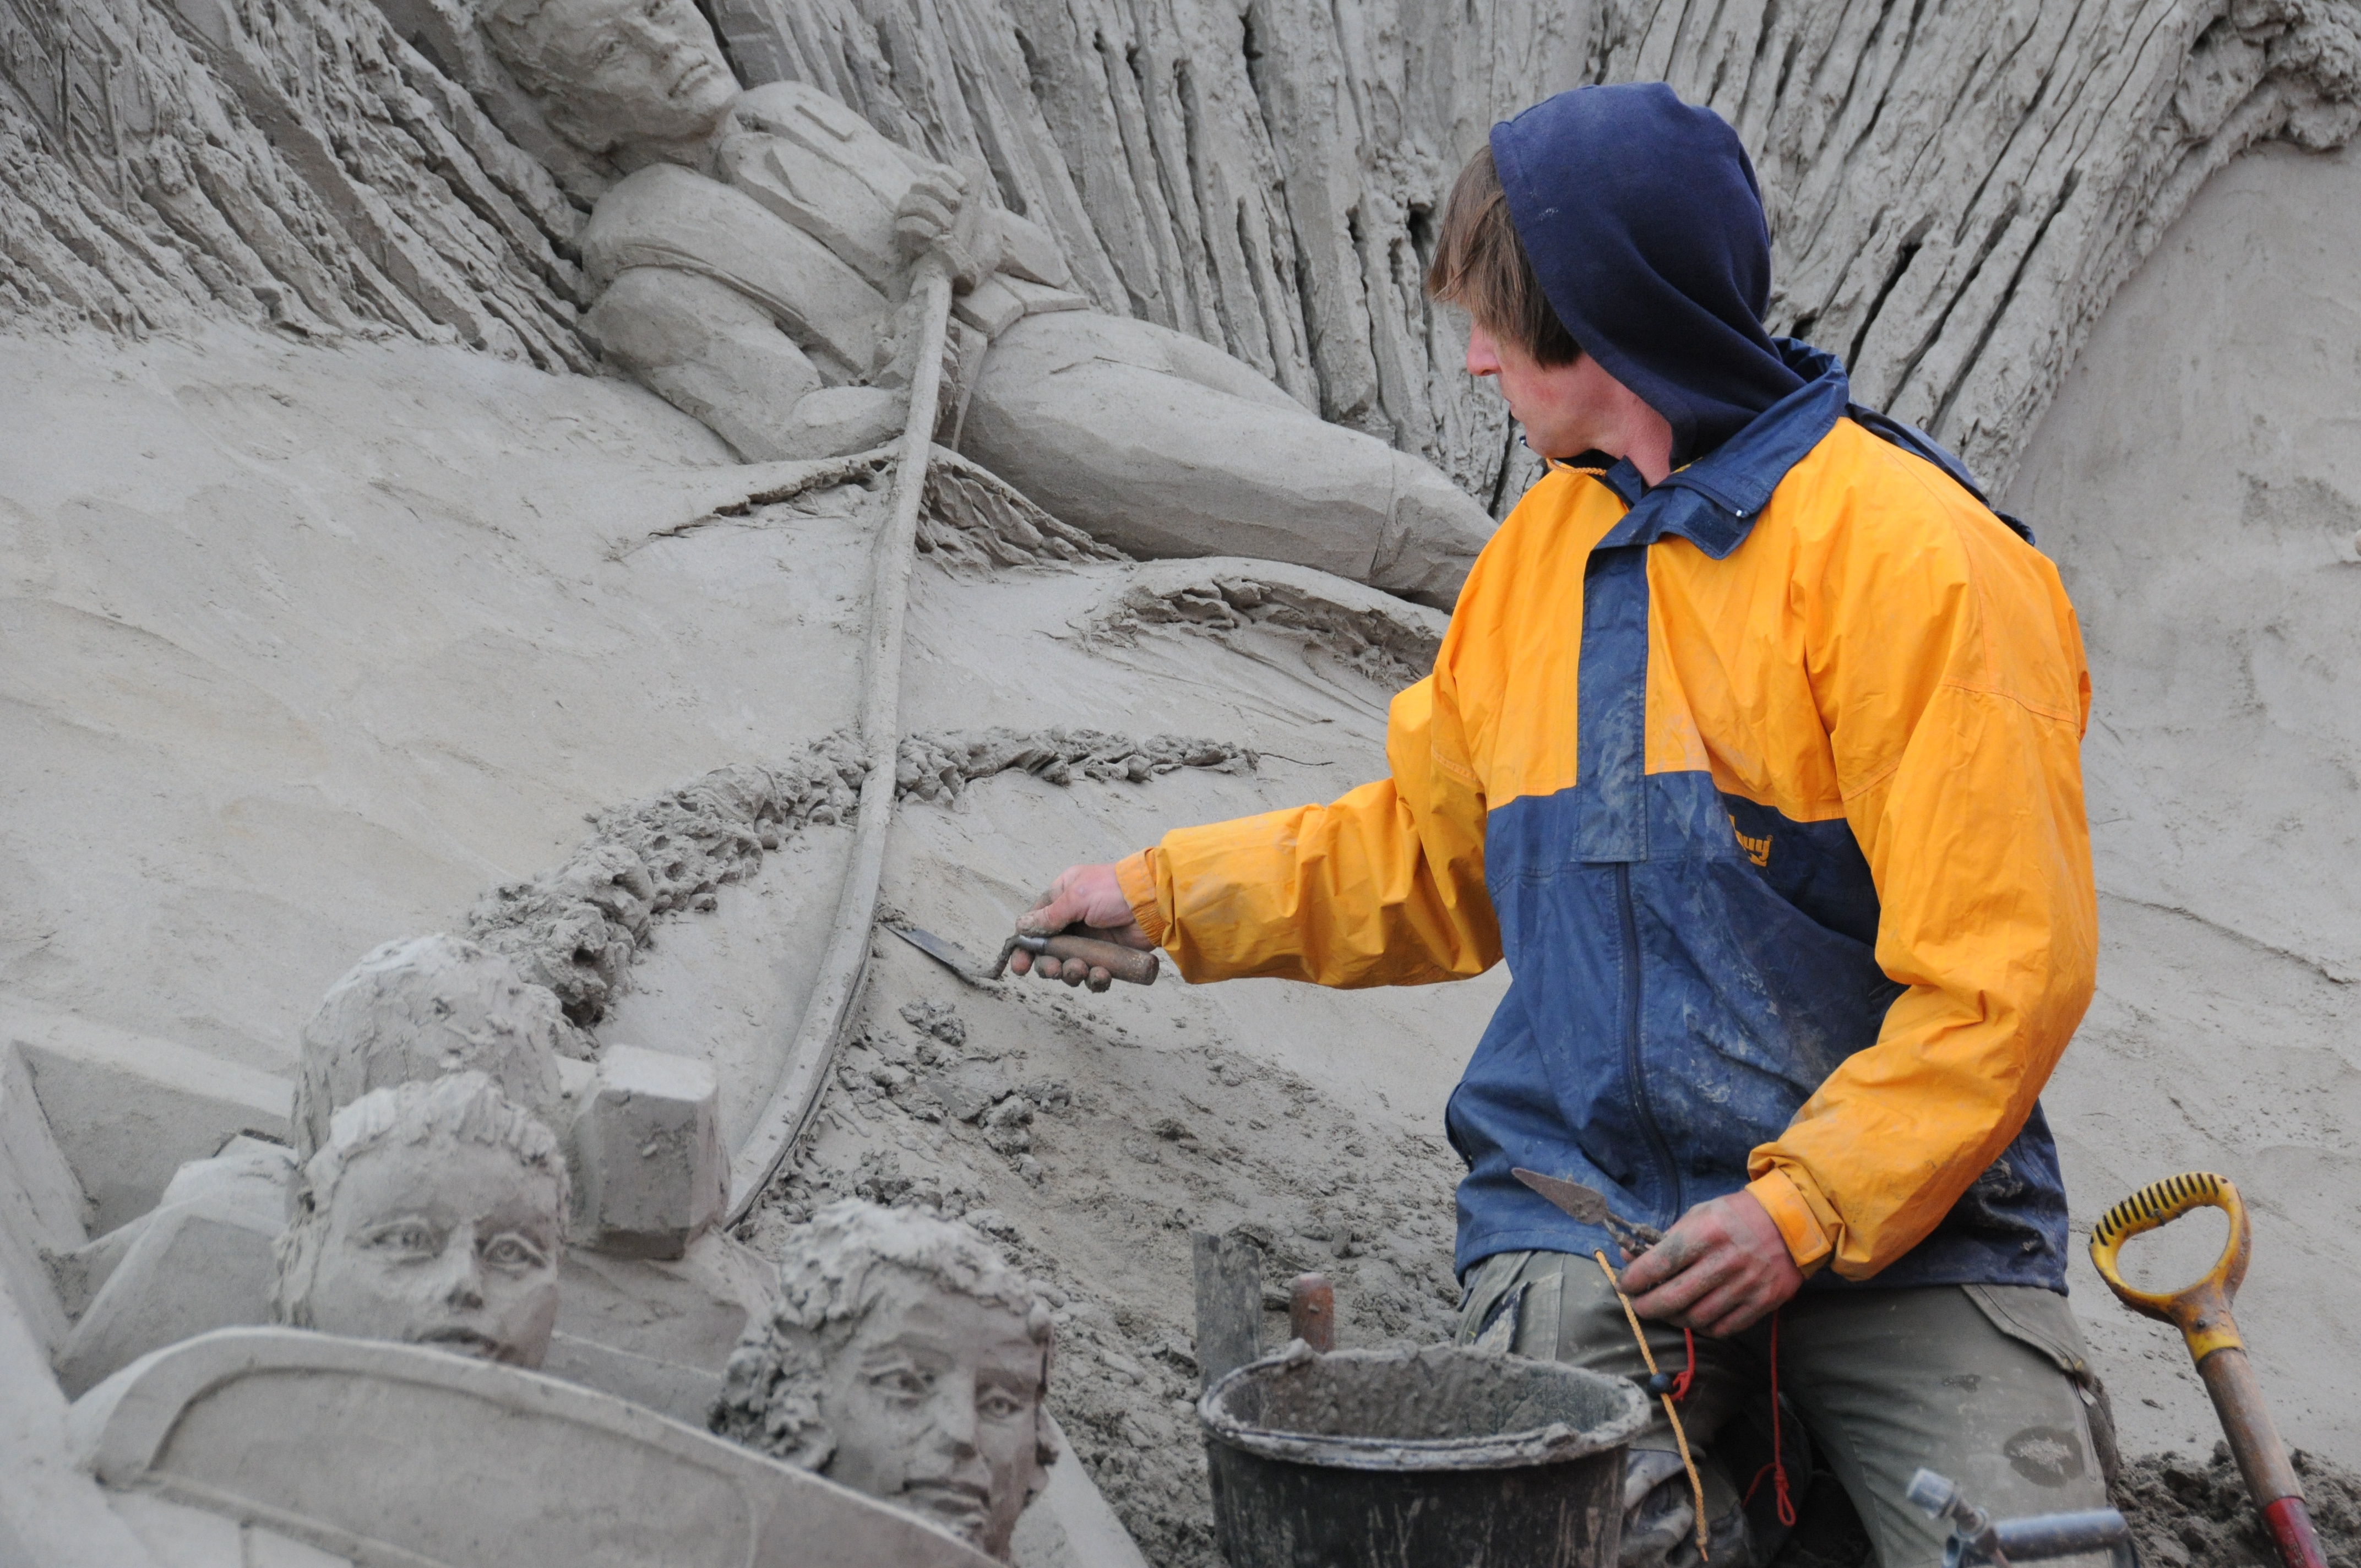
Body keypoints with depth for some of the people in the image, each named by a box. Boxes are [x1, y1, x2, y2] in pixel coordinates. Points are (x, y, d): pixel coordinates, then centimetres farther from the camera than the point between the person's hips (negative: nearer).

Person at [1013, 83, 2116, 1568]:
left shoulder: (1910, 551, -9)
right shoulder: (1542, 546, 12)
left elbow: (2003, 967, -11)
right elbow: (1429, 850, 25)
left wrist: (1806, 1208, -18)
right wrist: (1164, 895, 21)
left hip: (1894, 1204, -3)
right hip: (1588, 1203, 3)